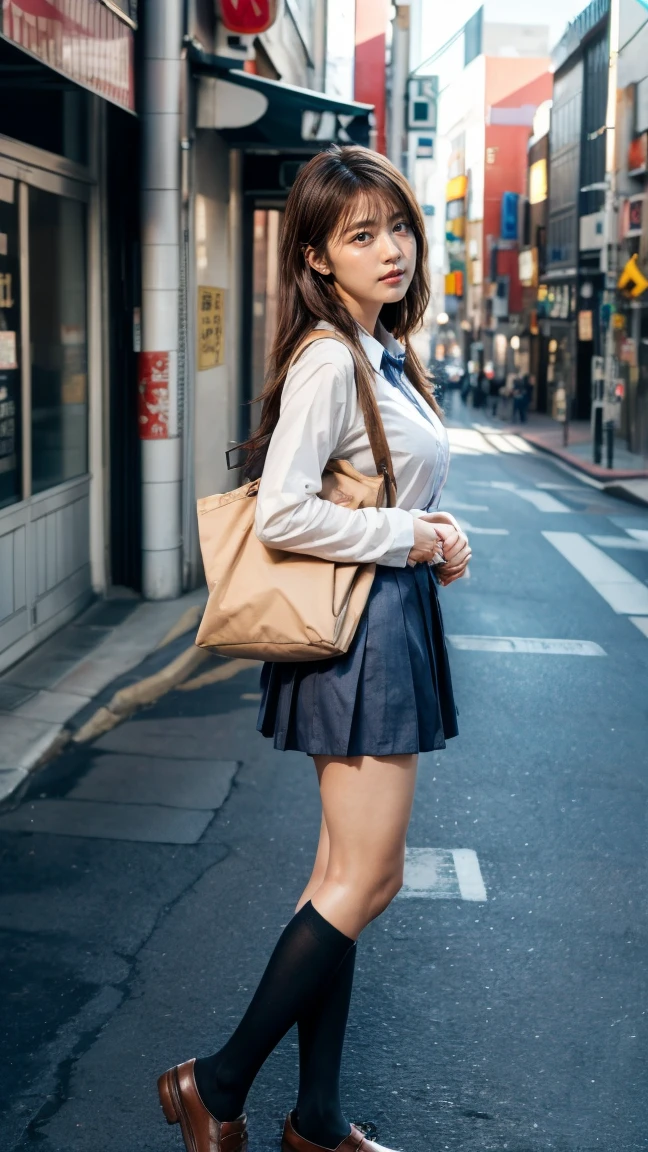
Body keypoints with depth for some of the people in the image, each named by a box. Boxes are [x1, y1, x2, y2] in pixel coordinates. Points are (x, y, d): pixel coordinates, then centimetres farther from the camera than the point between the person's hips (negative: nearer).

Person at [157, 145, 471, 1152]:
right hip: (356, 627, -9)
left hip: (393, 623, 10)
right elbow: (283, 517, -24)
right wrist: (412, 539, -15)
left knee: (345, 877, 12)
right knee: (366, 881, -5)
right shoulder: (328, 361, -15)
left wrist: (431, 534, 4)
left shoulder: (385, 356, 14)